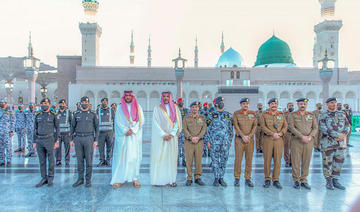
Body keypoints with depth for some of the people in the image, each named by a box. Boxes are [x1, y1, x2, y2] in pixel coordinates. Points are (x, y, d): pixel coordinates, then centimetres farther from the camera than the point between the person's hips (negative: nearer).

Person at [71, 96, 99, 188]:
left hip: (89, 138, -3)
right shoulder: (76, 114, 9)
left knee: (89, 160, 1)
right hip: (78, 138, 3)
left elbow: (96, 127, 2)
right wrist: (72, 139, 7)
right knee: (80, 160, 8)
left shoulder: (93, 114, 1)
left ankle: (88, 180, 10)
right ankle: (80, 179, 18)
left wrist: (96, 140, -5)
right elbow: (73, 127, 14)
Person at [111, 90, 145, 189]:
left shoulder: (138, 107, 8)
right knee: (121, 156, -3)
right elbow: (118, 121, 0)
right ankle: (119, 179, 1)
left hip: (135, 135, 1)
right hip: (123, 136, -1)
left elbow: (141, 120, 1)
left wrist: (132, 130, -10)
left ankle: (135, 178, 7)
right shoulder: (120, 107, 7)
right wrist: (125, 131, -11)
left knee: (135, 156, 1)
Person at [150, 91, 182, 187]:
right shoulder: (157, 108, 3)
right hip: (160, 137, -2)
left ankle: (171, 179, 8)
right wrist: (163, 135, -10)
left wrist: (171, 134, -8)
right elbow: (156, 123, -3)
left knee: (171, 157, 3)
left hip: (172, 137, 2)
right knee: (159, 157, -3)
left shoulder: (175, 108, 9)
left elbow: (178, 122, 3)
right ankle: (159, 179, 4)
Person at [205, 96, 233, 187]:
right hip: (214, 142, -2)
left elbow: (231, 129, 13)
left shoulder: (228, 115, 9)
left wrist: (230, 140, 8)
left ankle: (221, 178, 17)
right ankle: (216, 178, 14)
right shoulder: (211, 116, 1)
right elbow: (207, 129, 1)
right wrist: (207, 141, -4)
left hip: (225, 142, 3)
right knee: (215, 160, 2)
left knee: (224, 160, 5)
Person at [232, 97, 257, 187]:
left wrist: (249, 136, -11)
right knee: (238, 159, 0)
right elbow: (236, 126, -7)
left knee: (249, 160, 5)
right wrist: (243, 136, -15)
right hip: (239, 139, -2)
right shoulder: (236, 114, 1)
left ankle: (248, 179, 15)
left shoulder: (253, 114, 8)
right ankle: (237, 179, 10)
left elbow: (255, 126, 1)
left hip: (250, 139, 2)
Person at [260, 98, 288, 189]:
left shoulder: (281, 115, 11)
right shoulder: (264, 115, 2)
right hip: (267, 139, -2)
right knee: (267, 160, 1)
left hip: (279, 140, 2)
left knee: (278, 160, 3)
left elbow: (285, 126, 4)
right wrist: (273, 134, -17)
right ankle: (267, 179, 13)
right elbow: (263, 127, -8)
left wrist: (279, 134, -13)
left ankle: (276, 180, 13)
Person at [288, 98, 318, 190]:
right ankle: (296, 180, 12)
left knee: (306, 161, 7)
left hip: (309, 141, 3)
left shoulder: (312, 116, 12)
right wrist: (302, 137, -16)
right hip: (296, 141, -3)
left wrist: (309, 137, -12)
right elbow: (291, 127, -9)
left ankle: (303, 180, 18)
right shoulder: (292, 115, 2)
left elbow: (315, 128, 6)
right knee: (296, 161, 1)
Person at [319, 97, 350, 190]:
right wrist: (338, 135, -18)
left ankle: (335, 181, 21)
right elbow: (324, 129, -14)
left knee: (339, 162, 8)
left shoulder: (341, 114, 11)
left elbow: (347, 126, 7)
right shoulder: (323, 116, -3)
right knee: (327, 162, 2)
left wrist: (343, 135, -12)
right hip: (328, 143, -4)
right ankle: (329, 182, 15)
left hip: (341, 143, 4)